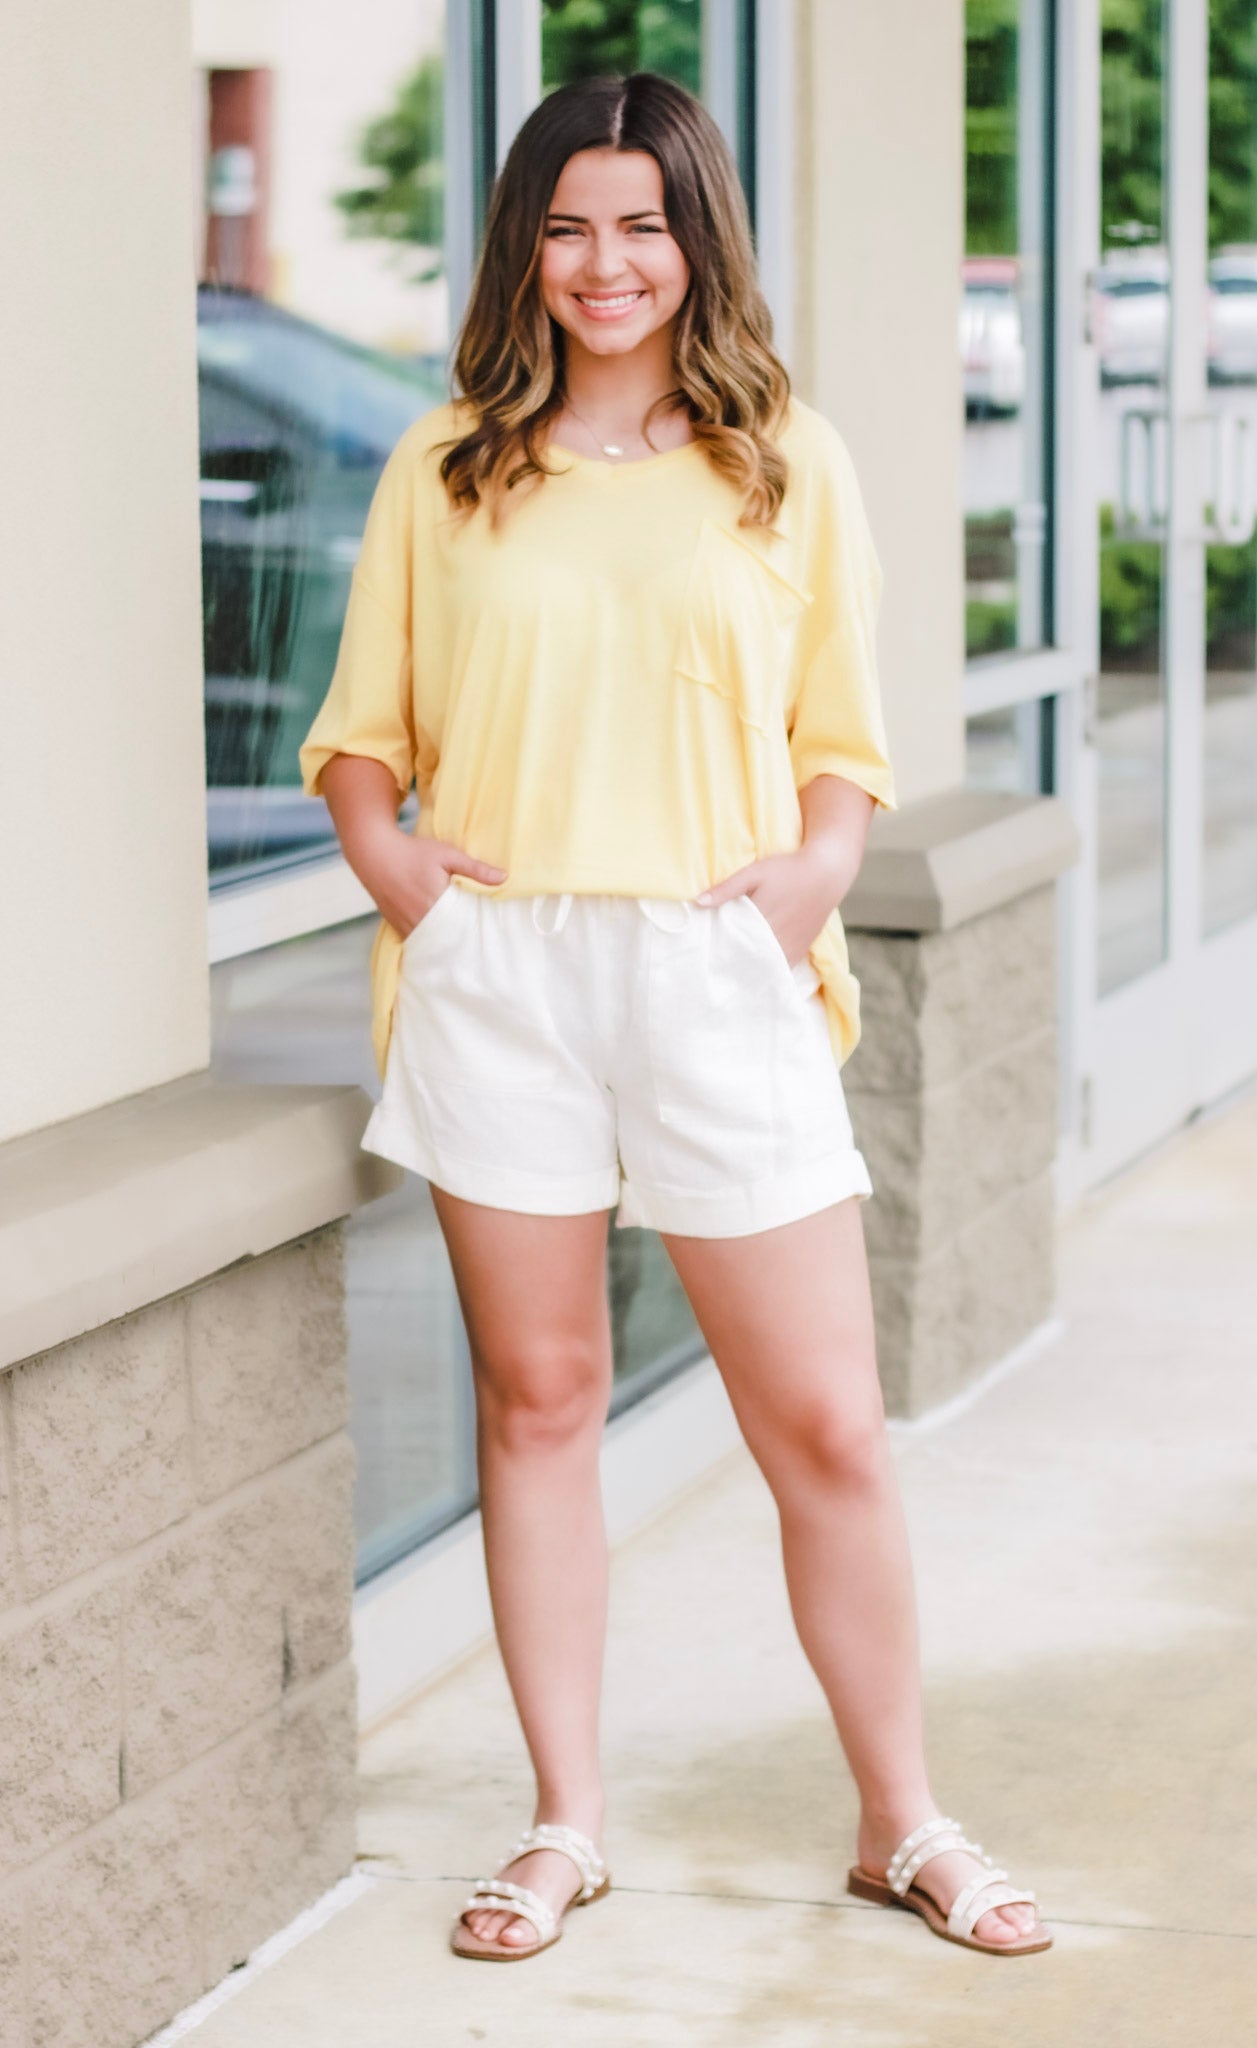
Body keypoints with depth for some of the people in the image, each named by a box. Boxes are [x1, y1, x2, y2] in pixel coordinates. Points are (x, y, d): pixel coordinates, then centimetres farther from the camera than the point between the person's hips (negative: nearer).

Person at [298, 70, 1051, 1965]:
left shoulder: (790, 466, 9)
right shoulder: (448, 469, 9)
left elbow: (843, 739, 11)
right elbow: (361, 725, 12)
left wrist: (818, 861, -8)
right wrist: (385, 852, -7)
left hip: (717, 975, 0)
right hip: (497, 972, 1)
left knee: (826, 1423, 1)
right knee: (537, 1398, 7)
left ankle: (901, 1823, 16)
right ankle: (567, 1824, 19)